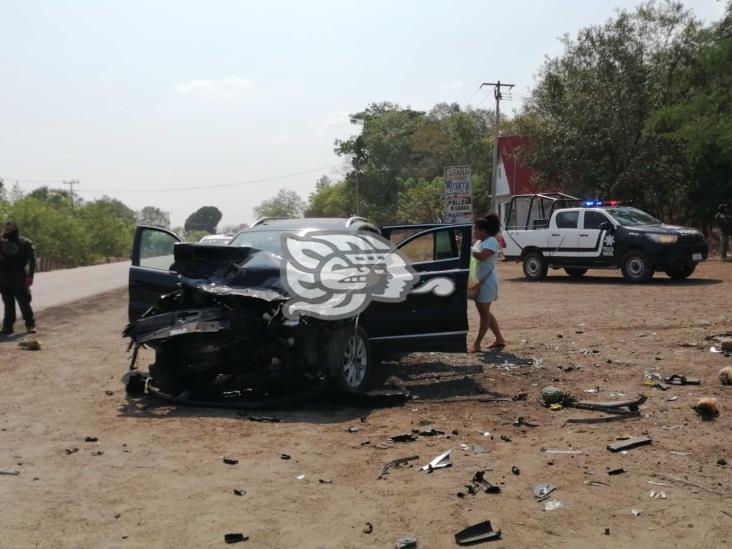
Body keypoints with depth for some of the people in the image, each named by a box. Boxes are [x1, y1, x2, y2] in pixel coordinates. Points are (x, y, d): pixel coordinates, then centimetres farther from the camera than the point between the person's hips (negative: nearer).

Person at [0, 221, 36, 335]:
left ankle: (30, 325, 6)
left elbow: (32, 260, -5)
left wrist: (30, 276, -15)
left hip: (19, 279, -5)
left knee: (24, 303, -3)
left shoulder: (25, 243, 0)